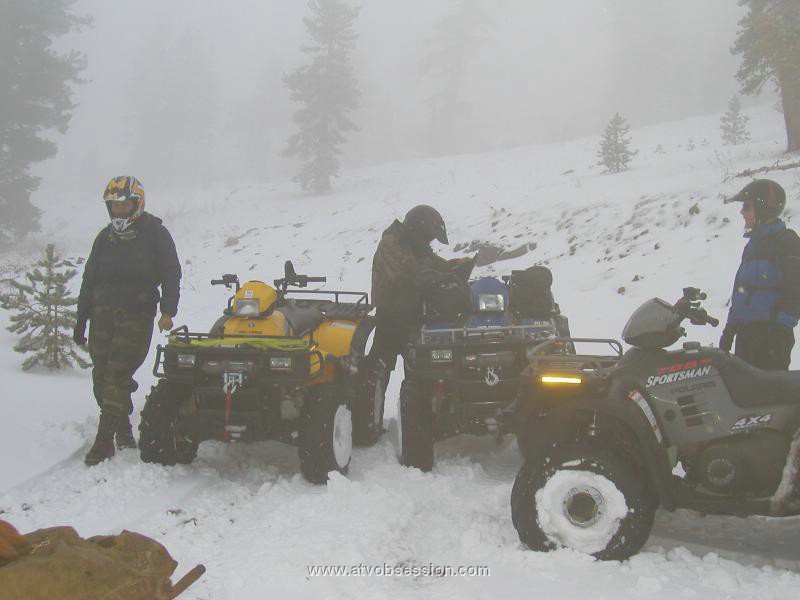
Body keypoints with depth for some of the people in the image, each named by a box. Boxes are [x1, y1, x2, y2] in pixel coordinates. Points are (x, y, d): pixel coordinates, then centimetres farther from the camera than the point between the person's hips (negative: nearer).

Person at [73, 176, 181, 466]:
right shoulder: (105, 237, 16)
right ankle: (123, 429, 18)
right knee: (102, 376, 2)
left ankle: (104, 440, -11)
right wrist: (81, 318, 15)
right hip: (103, 312, 5)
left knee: (118, 375, -12)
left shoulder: (155, 233, 2)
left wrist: (168, 311, -14)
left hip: (137, 314, -5)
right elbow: (89, 278, 19)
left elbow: (171, 273, -2)